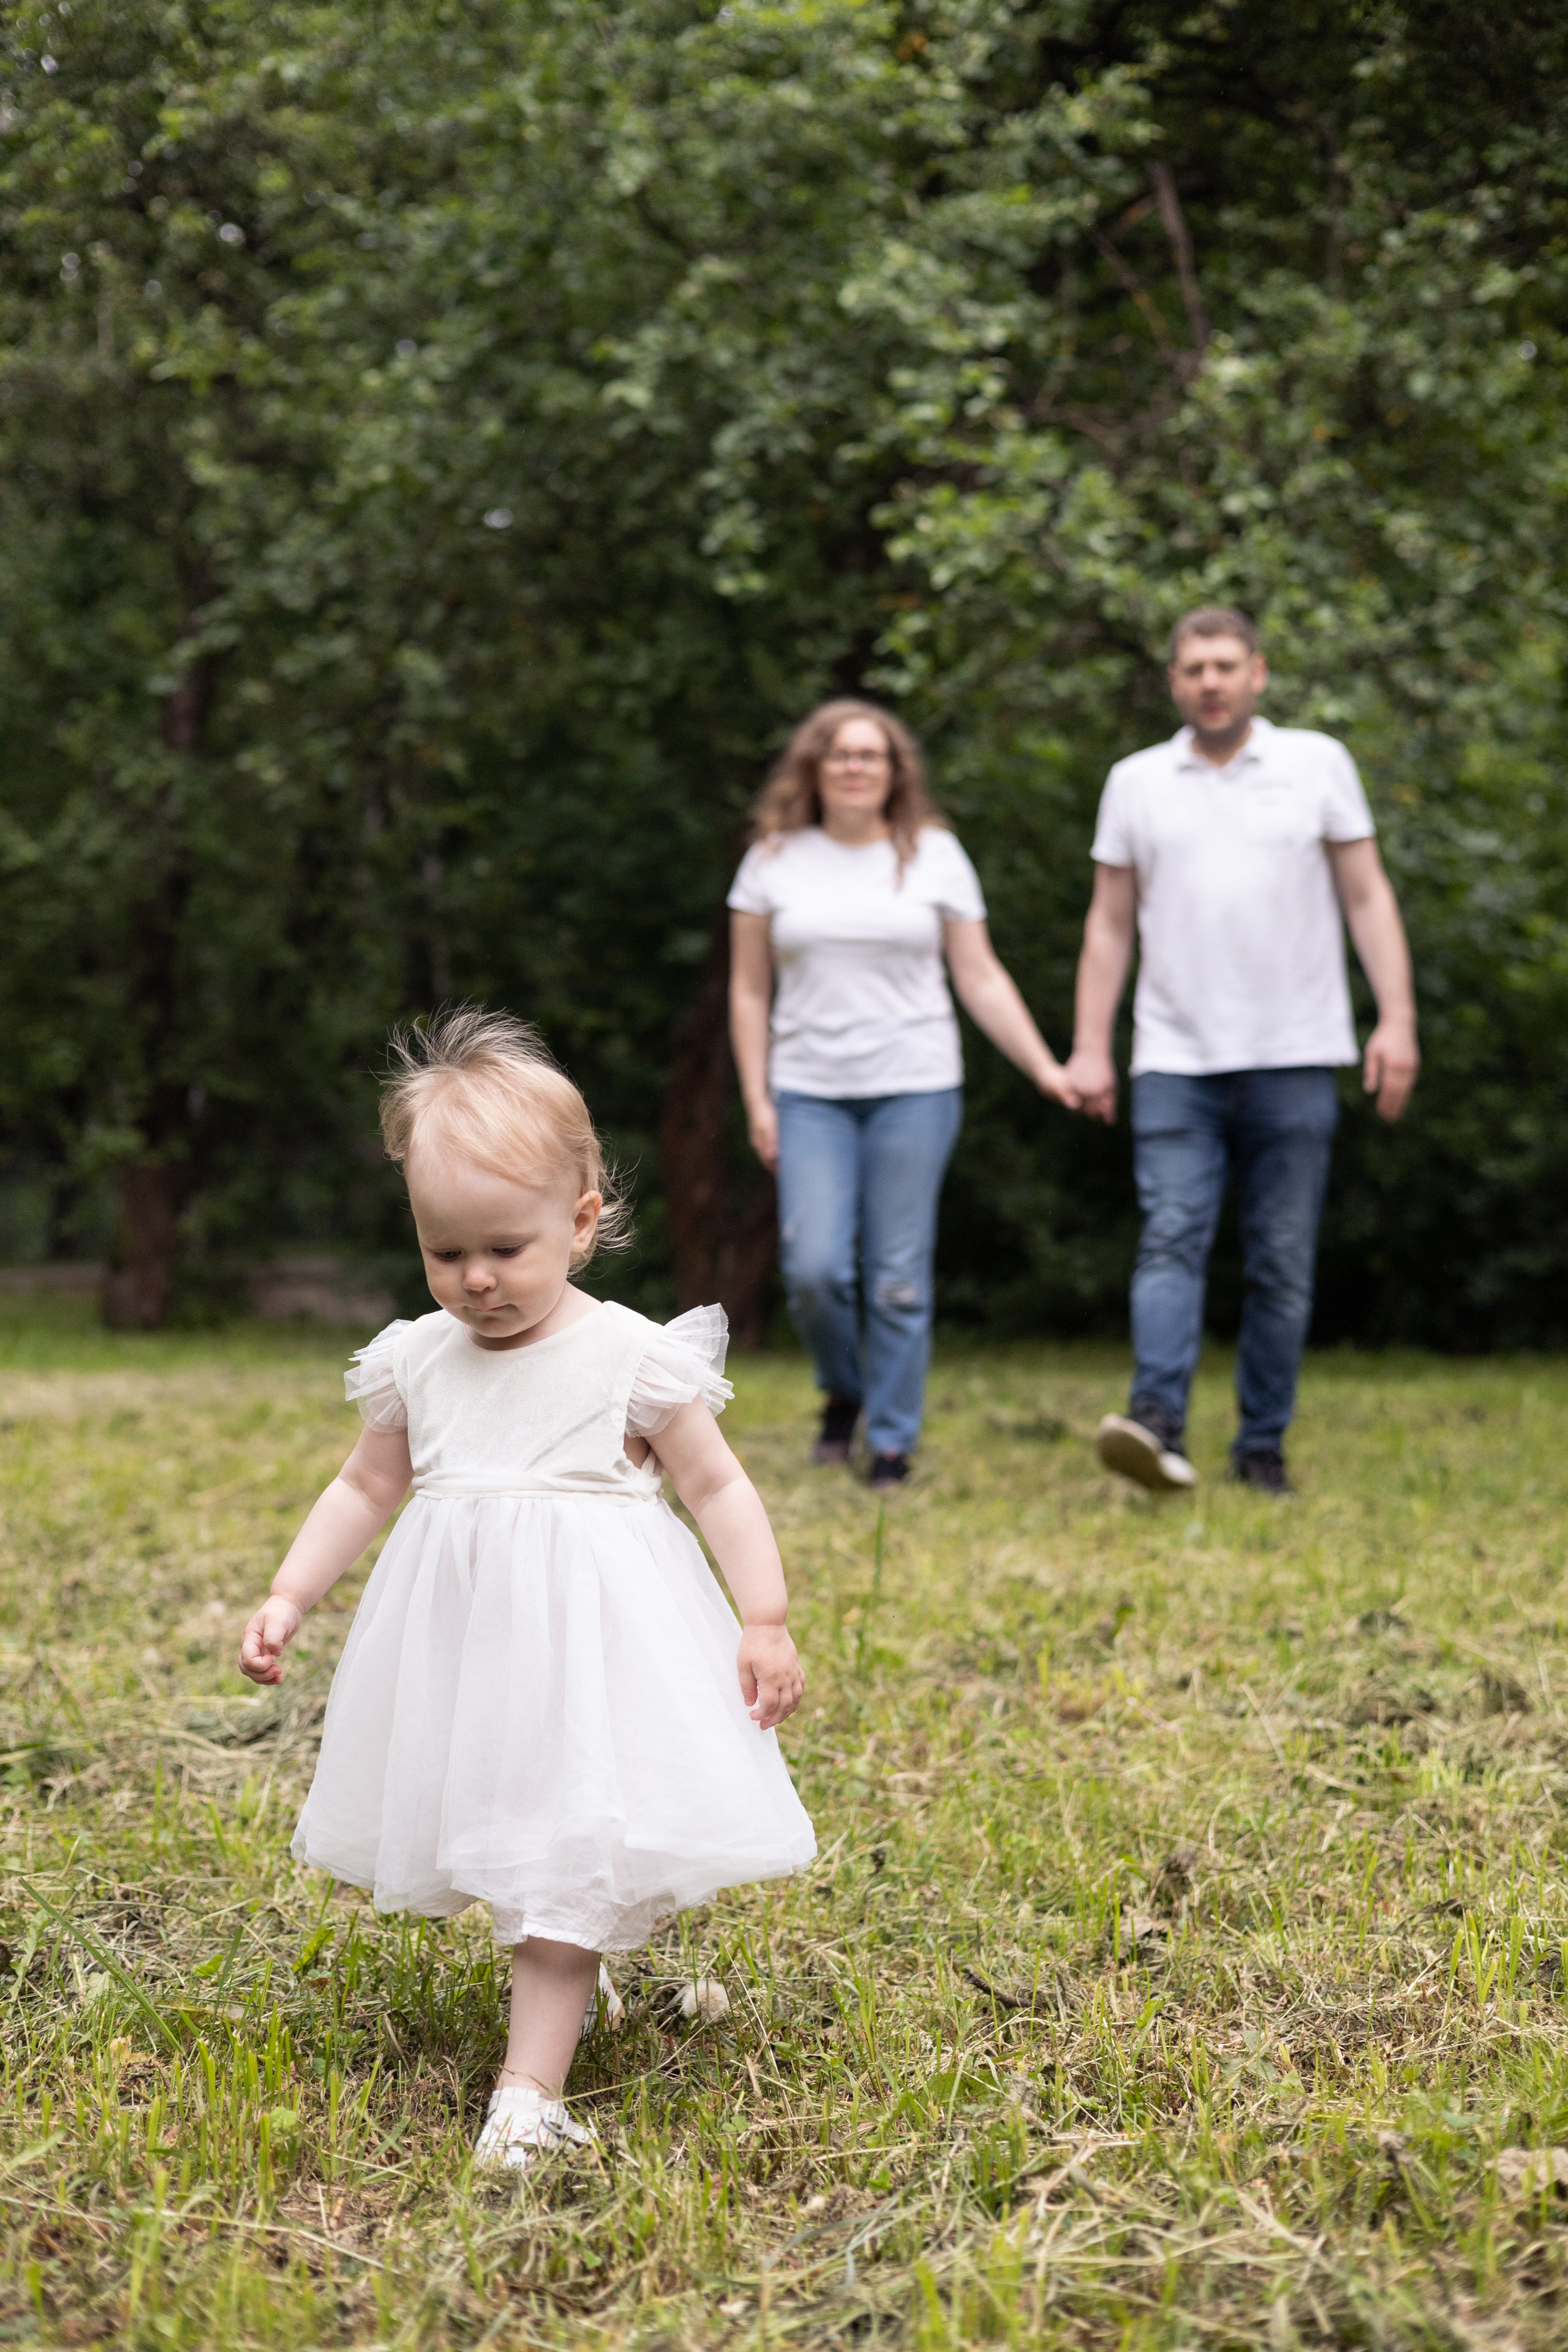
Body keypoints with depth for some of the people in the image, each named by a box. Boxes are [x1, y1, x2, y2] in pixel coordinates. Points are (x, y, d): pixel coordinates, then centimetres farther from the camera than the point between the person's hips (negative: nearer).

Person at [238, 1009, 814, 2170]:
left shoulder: (635, 1358, -8)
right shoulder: (418, 1360, 4)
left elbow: (718, 1485, -3)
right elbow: (366, 1486, 14)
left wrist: (766, 1620, -10)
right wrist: (290, 1595, 7)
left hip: (591, 1632, -5)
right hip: (465, 1631, 5)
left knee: (567, 1851, -9)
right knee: (500, 1828, 13)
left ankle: (533, 2084, -9)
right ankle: (579, 1978, 40)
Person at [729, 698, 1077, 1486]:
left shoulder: (935, 856, 7)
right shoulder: (773, 861, 7)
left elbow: (980, 979, 8)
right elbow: (749, 992, 10)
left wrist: (1045, 1068, 1)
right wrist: (757, 1101, 3)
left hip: (914, 1088, 0)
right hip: (810, 1094, 1)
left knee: (898, 1277, -1)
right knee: (814, 1267, -10)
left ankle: (893, 1442, 11)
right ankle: (841, 1392, 19)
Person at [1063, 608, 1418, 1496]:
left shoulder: (1318, 763, 7)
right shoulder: (1137, 782, 11)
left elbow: (1368, 896, 5)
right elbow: (1111, 924, 12)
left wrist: (1398, 1019, -5)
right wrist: (1090, 1048, 6)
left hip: (1295, 1060, 0)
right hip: (1176, 1063, 1)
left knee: (1284, 1263, 2)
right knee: (1171, 1239, -13)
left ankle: (1264, 1447, 8)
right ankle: (1158, 1423, -24)